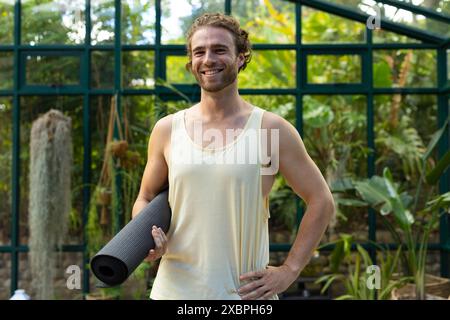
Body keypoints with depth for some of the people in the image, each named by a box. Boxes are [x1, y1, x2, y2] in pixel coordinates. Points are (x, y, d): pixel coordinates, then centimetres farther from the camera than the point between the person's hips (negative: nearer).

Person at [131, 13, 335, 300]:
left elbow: (321, 201, -2)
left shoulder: (271, 130, -6)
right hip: (175, 289, 2)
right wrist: (146, 236, -8)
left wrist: (289, 271, -6)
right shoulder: (167, 129, 2)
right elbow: (145, 198, 13)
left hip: (244, 292, -2)